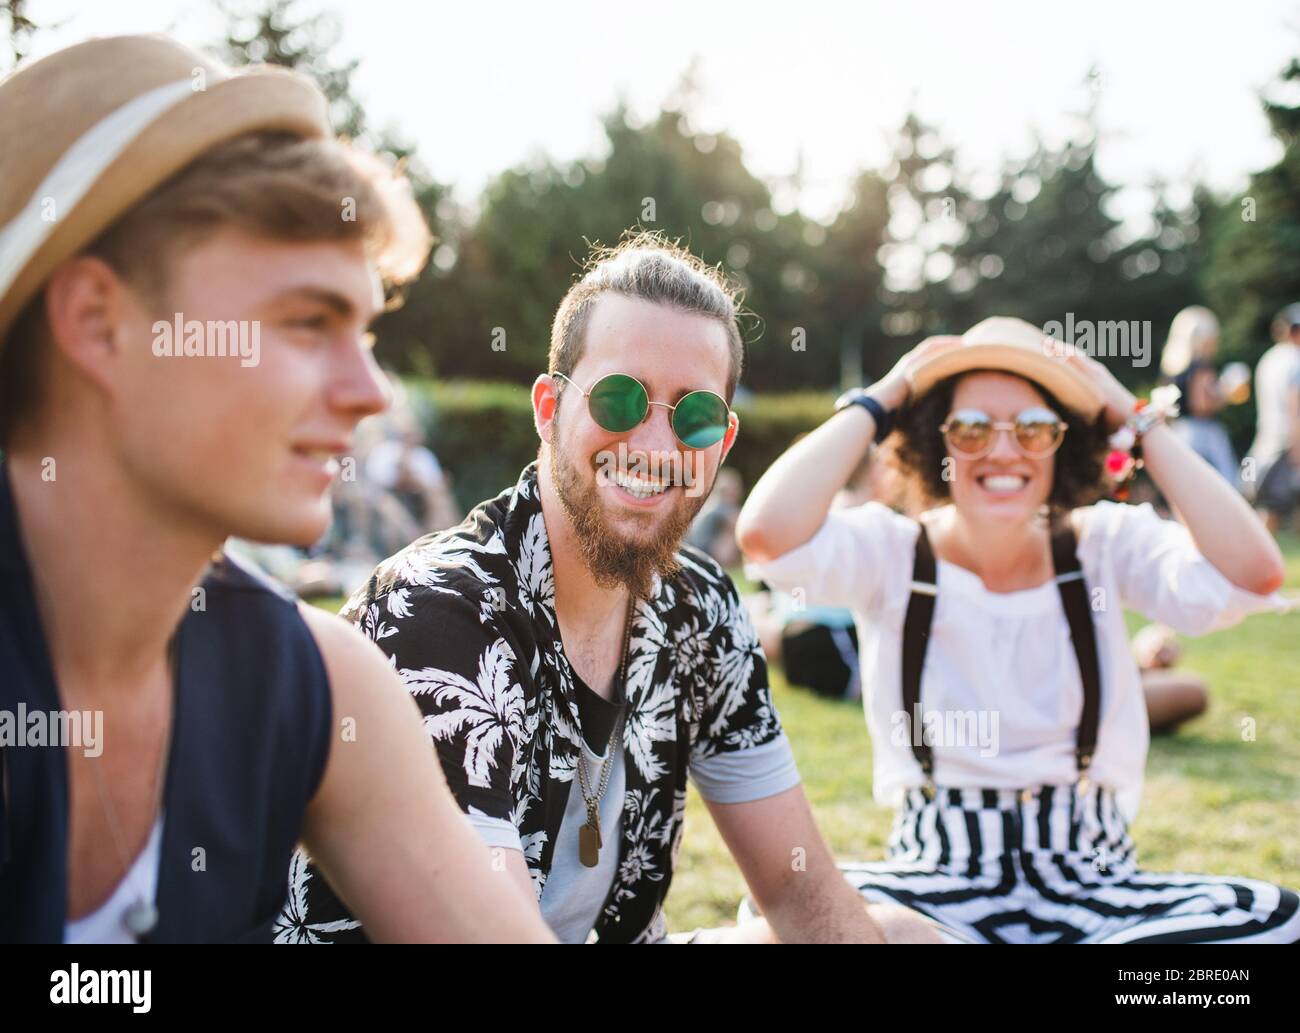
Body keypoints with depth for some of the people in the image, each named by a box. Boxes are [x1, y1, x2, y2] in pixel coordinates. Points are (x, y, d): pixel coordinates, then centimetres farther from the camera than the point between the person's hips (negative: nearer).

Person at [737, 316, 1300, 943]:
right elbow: (767, 535, -22)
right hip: (937, 886, -2)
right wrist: (875, 404, -9)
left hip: (1094, 886, 3)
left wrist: (1138, 421, -7)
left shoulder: (1105, 544, 2)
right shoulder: (891, 552, -2)